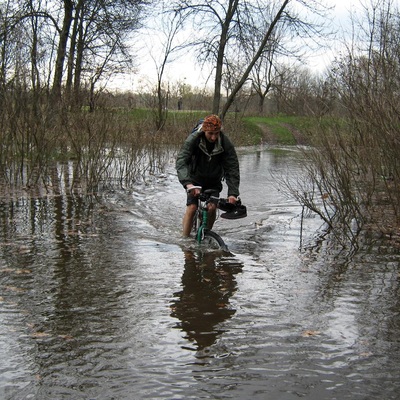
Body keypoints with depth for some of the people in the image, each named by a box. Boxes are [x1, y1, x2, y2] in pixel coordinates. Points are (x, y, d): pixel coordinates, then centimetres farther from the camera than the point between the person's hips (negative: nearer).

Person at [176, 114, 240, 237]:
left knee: (212, 208, -12)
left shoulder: (225, 143, -22)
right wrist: (188, 183, -53)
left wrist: (233, 193, -34)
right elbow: (181, 161, -36)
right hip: (195, 179, -1)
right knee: (191, 208, -15)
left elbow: (232, 168, -22)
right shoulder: (193, 139, -26)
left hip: (213, 181, 2)